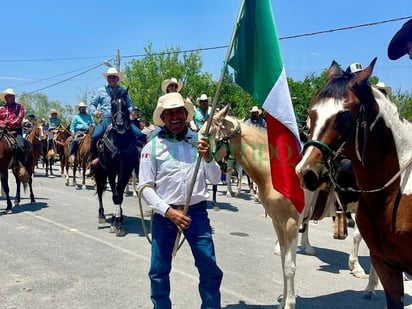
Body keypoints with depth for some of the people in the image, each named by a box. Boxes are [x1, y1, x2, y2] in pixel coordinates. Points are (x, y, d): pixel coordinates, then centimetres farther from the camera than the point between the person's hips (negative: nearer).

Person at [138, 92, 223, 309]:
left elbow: (215, 179, 5)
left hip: (197, 212, 1)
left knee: (210, 269, 4)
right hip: (164, 214, -1)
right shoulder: (152, 146, -4)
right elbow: (145, 187, -6)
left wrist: (207, 158, -14)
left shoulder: (199, 142, 2)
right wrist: (168, 211, -18)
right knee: (159, 271, 10)